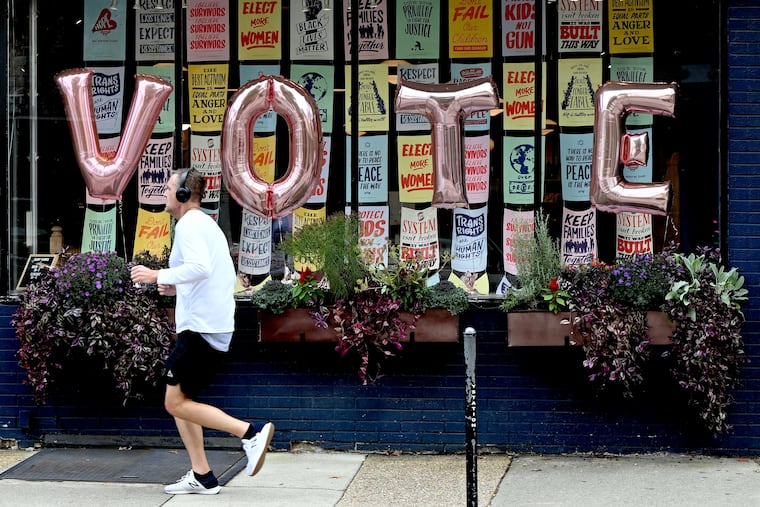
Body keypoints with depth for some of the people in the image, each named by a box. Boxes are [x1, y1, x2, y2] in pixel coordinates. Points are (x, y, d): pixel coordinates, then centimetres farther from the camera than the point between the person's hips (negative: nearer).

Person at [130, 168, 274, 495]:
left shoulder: (189, 225, -11)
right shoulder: (208, 225, 21)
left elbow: (200, 267, -28)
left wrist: (159, 276, -19)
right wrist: (178, 288, 18)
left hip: (200, 328, -10)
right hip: (218, 329, 10)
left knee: (176, 403, -7)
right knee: (180, 401, 13)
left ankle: (250, 433, -12)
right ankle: (201, 477, 11)